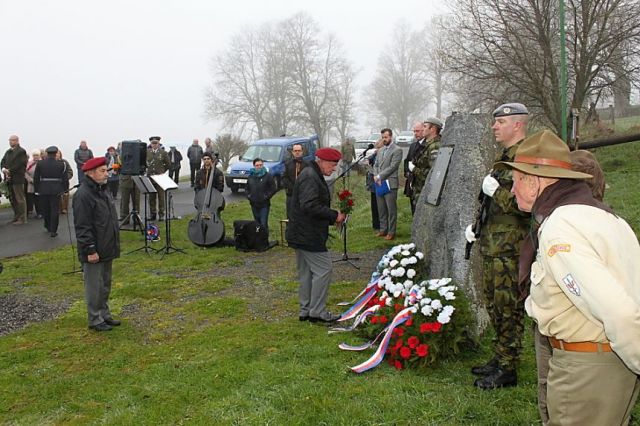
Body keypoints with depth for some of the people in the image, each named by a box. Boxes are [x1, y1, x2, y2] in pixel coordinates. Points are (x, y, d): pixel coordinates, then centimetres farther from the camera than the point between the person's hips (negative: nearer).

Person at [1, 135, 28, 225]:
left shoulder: (21, 151, -8)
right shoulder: (8, 152, 18)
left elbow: (19, 164, -16)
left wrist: (9, 171, -16)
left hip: (17, 178, -8)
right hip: (9, 179, 8)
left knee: (20, 199, -4)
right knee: (12, 199, 13)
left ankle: (22, 219, 0)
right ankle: (16, 216, 22)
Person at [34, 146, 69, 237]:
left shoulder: (40, 164, 0)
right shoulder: (61, 164, -4)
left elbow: (36, 178, 3)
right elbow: (65, 179, -2)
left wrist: (37, 189, 10)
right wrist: (65, 189, 8)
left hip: (43, 190, 2)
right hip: (56, 190, -2)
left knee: (45, 209, 16)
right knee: (55, 210, 2)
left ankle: (48, 227, 31)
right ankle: (53, 230, 0)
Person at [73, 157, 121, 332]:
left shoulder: (103, 190, 11)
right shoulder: (83, 195, -19)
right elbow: (82, 227, -22)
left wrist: (114, 245, 20)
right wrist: (90, 250, -22)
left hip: (107, 249, 9)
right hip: (94, 252, -9)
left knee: (105, 285, 18)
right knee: (94, 287, 2)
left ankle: (104, 315, 30)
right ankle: (95, 320, 12)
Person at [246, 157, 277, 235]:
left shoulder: (268, 176, -5)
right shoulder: (251, 176, 10)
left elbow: (274, 189, -5)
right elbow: (247, 188, 22)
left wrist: (266, 196, -11)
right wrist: (248, 196, 6)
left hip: (264, 205, -5)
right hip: (254, 204, 5)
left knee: (264, 224, -9)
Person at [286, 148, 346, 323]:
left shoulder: (313, 175, 18)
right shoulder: (310, 177, -16)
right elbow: (310, 206, -26)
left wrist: (332, 217, 10)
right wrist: (334, 215, -18)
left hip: (302, 234, 11)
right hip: (308, 235, -11)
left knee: (306, 272, 14)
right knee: (323, 269, -6)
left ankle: (305, 311, 21)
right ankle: (317, 311, -1)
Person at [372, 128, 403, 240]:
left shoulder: (397, 150, -6)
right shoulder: (380, 150, 18)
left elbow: (392, 167, -13)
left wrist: (379, 176, -12)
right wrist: (376, 177, -2)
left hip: (390, 184, -7)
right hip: (379, 183, 7)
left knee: (391, 209, -2)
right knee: (381, 209, 11)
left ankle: (391, 232, 4)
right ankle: (383, 229, 20)